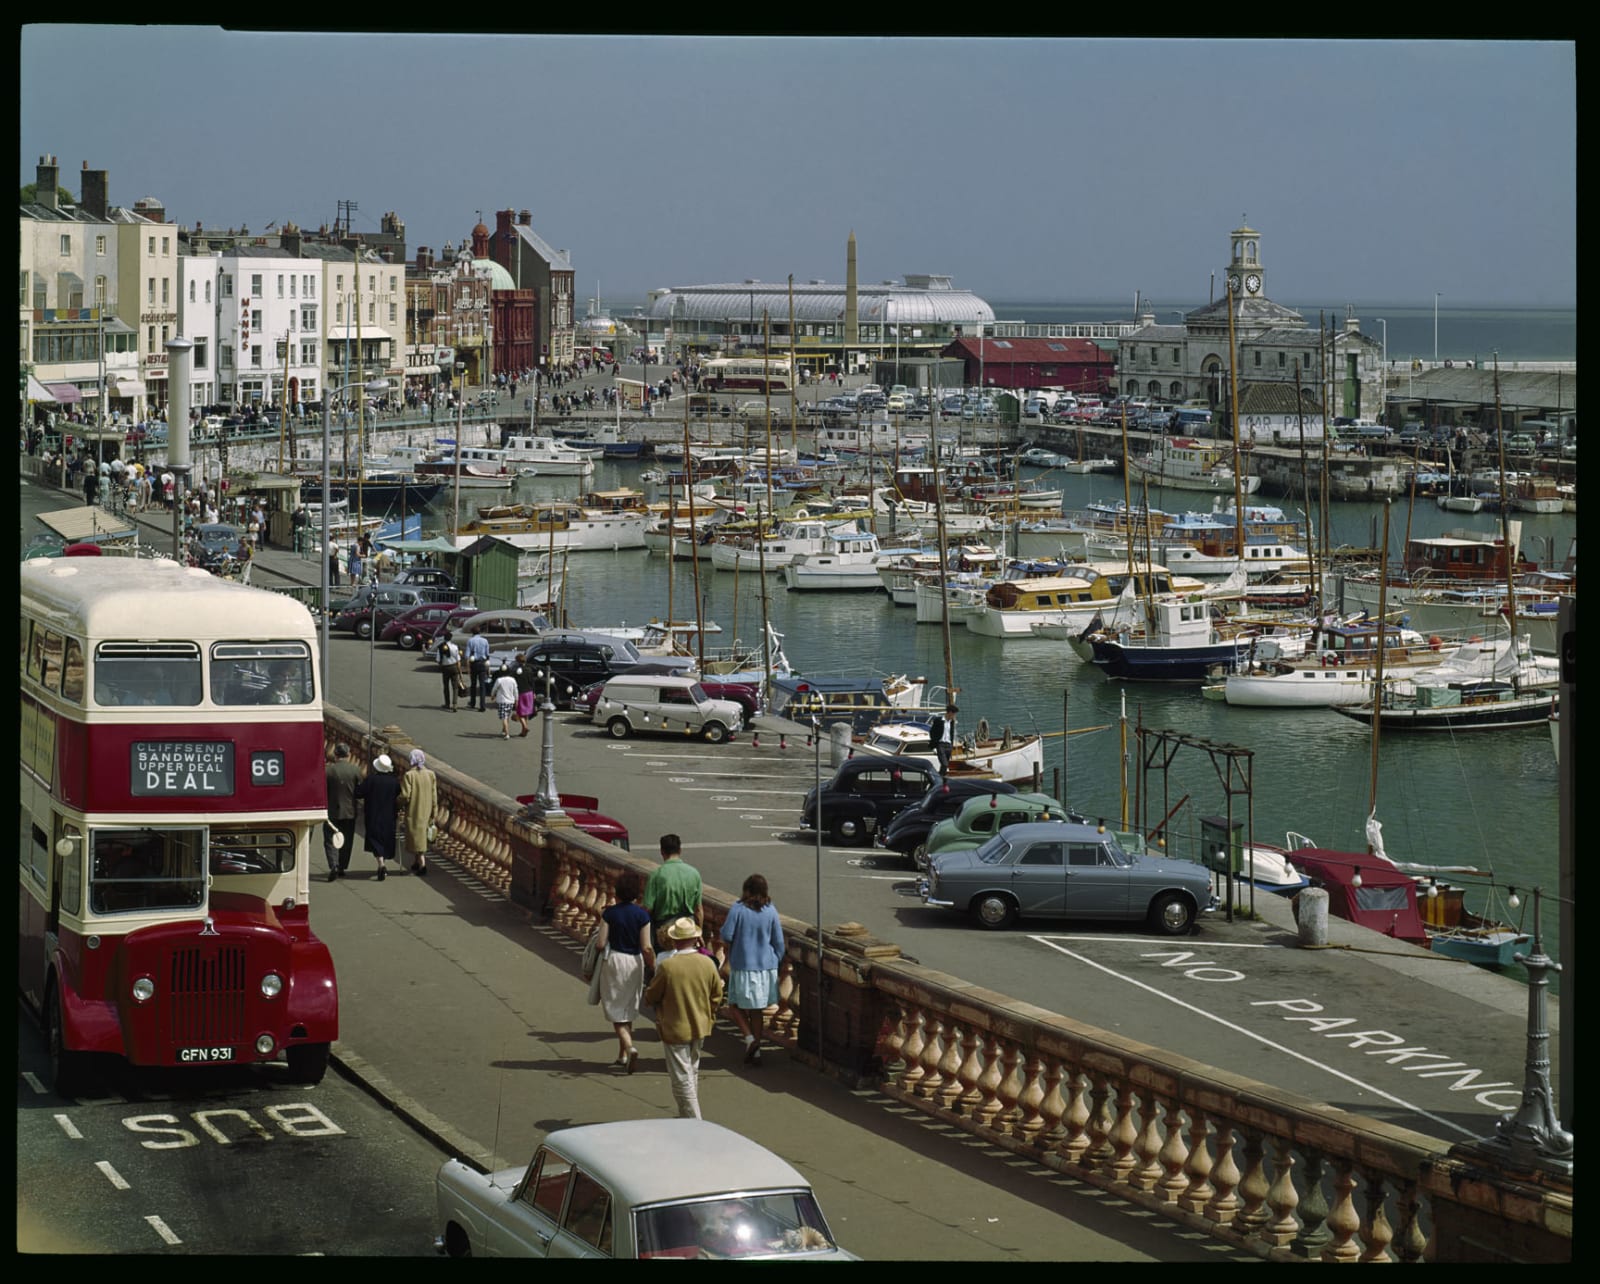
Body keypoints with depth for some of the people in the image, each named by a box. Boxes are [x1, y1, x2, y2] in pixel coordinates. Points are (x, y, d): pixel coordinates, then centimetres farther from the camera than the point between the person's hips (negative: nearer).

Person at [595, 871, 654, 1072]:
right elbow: (646, 947, -8)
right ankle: (622, 1056, 20)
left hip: (614, 959, -2)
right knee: (628, 1009, 16)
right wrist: (654, 965, 5)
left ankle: (629, 1047, -19)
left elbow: (601, 944, -10)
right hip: (634, 962, 2)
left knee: (616, 1011, 3)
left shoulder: (609, 913, -9)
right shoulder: (642, 914, -7)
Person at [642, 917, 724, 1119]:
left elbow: (651, 997, -8)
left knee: (682, 1079, 0)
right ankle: (688, 1115, 34)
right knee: (692, 1072, 23)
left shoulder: (667, 966, -20)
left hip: (675, 1029, -5)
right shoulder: (707, 963, -6)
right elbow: (717, 995, 4)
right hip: (700, 1027, 5)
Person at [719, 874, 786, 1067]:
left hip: (743, 966, -4)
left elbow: (726, 935, -12)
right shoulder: (770, 912, -2)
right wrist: (776, 964, 17)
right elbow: (779, 942, 4)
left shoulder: (738, 909, -12)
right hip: (766, 967, 4)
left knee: (737, 1005, 11)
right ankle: (755, 1052, 15)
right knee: (757, 1009, 13)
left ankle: (749, 1038, -10)